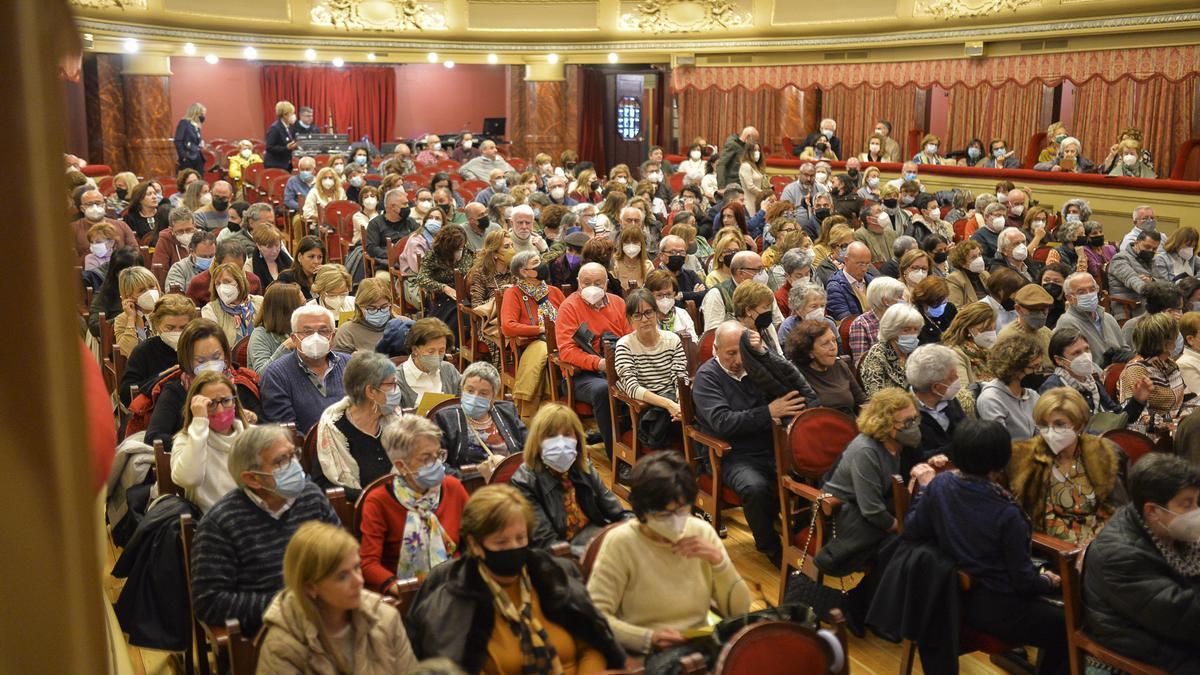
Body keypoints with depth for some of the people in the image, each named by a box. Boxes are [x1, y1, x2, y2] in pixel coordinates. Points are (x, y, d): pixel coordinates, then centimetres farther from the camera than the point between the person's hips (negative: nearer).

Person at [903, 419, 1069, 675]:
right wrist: (1048, 582, 5)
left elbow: (912, 531, -2)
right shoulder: (1006, 514, -27)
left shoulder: (939, 484, -13)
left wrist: (923, 488, 9)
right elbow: (1024, 581, -17)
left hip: (957, 597, 7)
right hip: (998, 612, -7)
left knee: (1049, 612, 29)